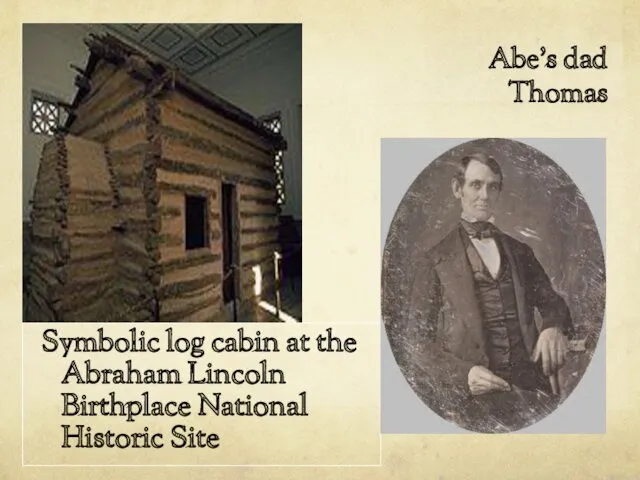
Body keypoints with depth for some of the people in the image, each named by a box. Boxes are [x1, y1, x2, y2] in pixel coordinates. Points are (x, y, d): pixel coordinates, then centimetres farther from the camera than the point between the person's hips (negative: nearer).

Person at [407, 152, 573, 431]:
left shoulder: (520, 252, 19)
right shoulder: (437, 260, 5)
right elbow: (418, 340, 2)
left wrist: (554, 325, -5)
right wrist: (463, 373, -14)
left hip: (529, 380, 4)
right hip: (471, 390, -4)